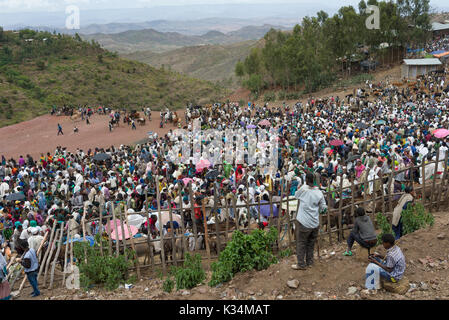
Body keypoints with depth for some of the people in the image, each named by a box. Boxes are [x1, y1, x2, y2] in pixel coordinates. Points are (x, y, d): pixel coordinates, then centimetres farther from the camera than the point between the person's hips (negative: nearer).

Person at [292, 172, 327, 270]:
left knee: (301, 243, 6)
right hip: (315, 223, 4)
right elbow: (323, 207, 3)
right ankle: (310, 262, 28)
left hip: (303, 223, -4)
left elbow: (296, 195, 6)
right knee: (311, 243, 17)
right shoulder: (319, 192, -3)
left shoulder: (304, 188, -12)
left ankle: (301, 264, 9)